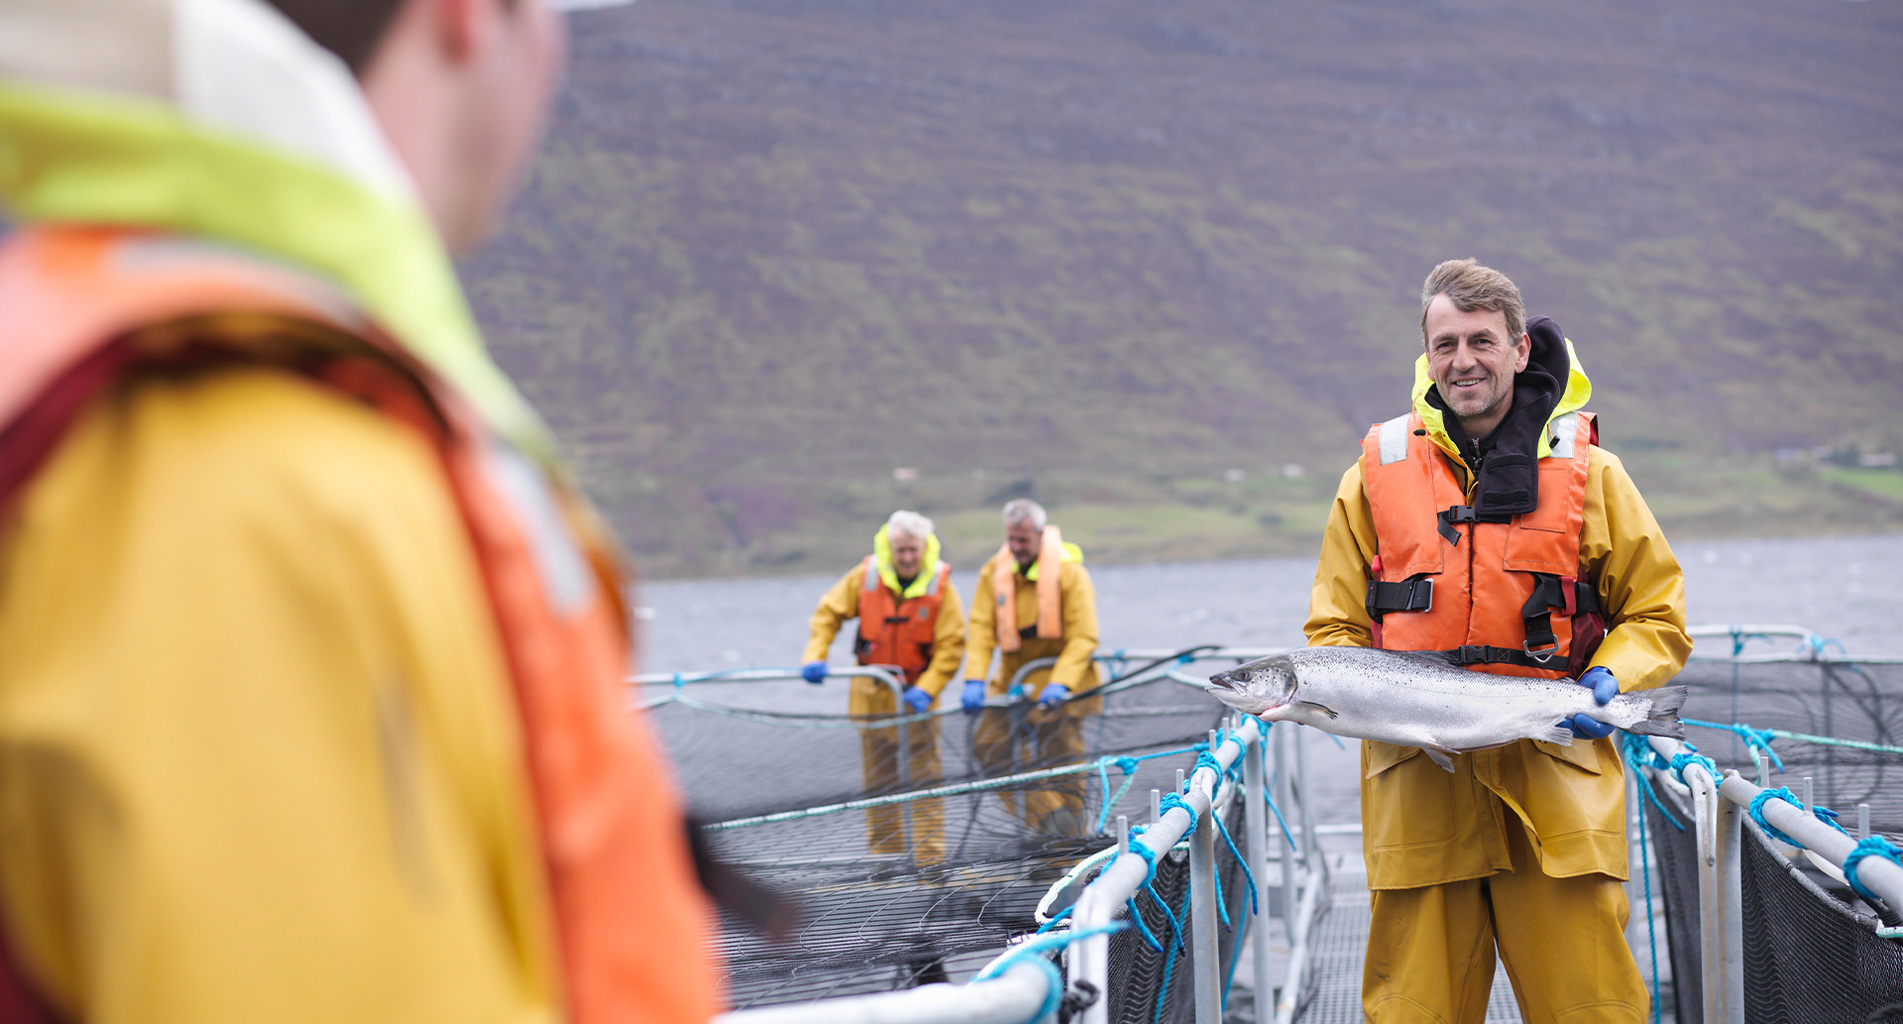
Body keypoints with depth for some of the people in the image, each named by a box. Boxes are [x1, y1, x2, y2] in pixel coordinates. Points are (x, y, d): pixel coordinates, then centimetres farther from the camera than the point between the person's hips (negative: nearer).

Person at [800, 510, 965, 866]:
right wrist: (815, 656, -8)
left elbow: (951, 646, -10)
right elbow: (828, 613, 5)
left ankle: (930, 858, -2)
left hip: (917, 693, -2)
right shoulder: (865, 577, -6)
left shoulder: (940, 585, -10)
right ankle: (885, 857, 18)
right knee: (877, 780, 9)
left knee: (924, 777, -5)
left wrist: (926, 689, -20)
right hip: (871, 693, 3)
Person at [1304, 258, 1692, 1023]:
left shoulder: (1587, 470, 8)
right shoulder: (1377, 474, 10)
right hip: (1416, 786, 1)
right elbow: (1334, 629, 15)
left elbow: (1657, 615, 12)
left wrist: (1609, 681, -8)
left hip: (1554, 783, -1)